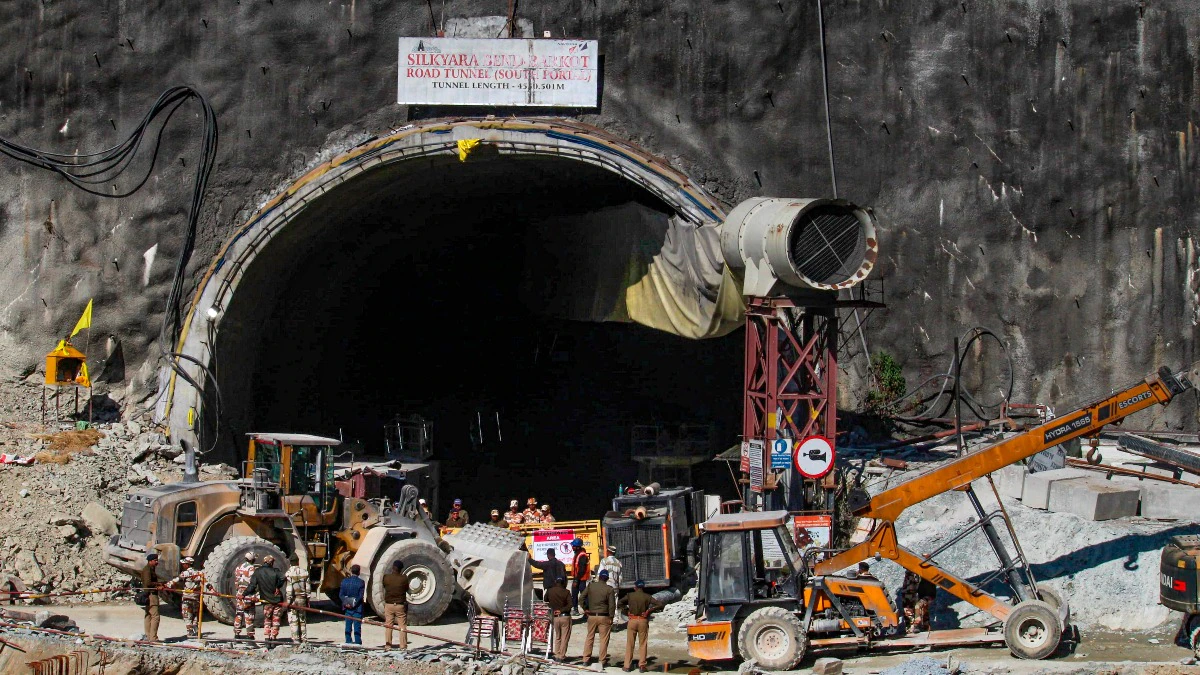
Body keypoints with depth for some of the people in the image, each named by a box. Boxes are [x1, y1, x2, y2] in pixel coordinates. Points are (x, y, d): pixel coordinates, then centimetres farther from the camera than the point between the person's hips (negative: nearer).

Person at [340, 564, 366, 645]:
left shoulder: (344, 581, 2)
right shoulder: (361, 582, -8)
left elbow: (341, 594, -1)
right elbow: (360, 596, -13)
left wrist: (346, 603, -8)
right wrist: (354, 604, -11)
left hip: (347, 607, 3)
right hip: (357, 608, -3)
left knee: (348, 626, 9)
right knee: (357, 626, 0)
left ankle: (348, 641, 10)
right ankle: (357, 642, -2)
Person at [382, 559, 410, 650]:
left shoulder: (386, 577, -9)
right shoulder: (404, 578, -12)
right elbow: (406, 589, 3)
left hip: (388, 604, 1)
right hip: (401, 605, -1)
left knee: (388, 626, 10)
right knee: (402, 626, 7)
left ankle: (388, 645, 10)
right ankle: (403, 646, 5)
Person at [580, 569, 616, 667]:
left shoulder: (591, 586, -1)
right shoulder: (609, 589, -7)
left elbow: (582, 597, 0)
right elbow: (612, 605, -9)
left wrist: (585, 609, 10)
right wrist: (611, 617, -1)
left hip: (592, 616, 3)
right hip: (604, 617, -3)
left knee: (589, 638, 12)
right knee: (604, 639, 3)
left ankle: (586, 660, 13)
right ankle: (602, 661, 4)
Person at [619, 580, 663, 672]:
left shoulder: (630, 596, 0)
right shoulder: (647, 597, -1)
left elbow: (619, 603, -3)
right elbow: (660, 605, -8)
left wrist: (627, 608, 5)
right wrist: (650, 610, -4)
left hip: (632, 620, 0)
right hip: (643, 621, 0)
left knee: (630, 644, 6)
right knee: (643, 644, 8)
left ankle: (627, 666, 6)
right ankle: (642, 665, 5)